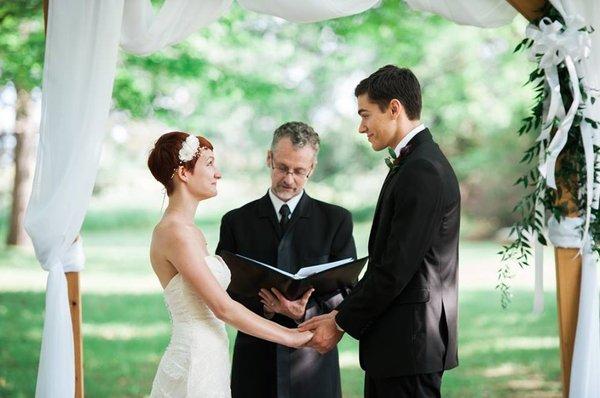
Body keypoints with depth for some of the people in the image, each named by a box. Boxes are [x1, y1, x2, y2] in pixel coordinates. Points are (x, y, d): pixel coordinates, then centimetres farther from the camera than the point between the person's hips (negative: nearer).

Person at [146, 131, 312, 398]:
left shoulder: (188, 230, 13)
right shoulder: (175, 233, -16)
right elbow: (223, 308, -18)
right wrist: (288, 337, -12)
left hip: (208, 363, 9)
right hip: (195, 364, -9)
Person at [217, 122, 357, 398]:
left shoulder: (336, 220, 4)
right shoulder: (236, 222, 6)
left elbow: (347, 293, 0)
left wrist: (305, 312, -18)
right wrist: (262, 306, -16)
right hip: (255, 367, 1)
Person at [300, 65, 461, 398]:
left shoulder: (422, 172, -17)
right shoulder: (415, 163, 15)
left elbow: (396, 269, -20)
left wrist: (342, 323, -11)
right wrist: (341, 313, 9)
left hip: (408, 343, -10)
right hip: (398, 344, 10)